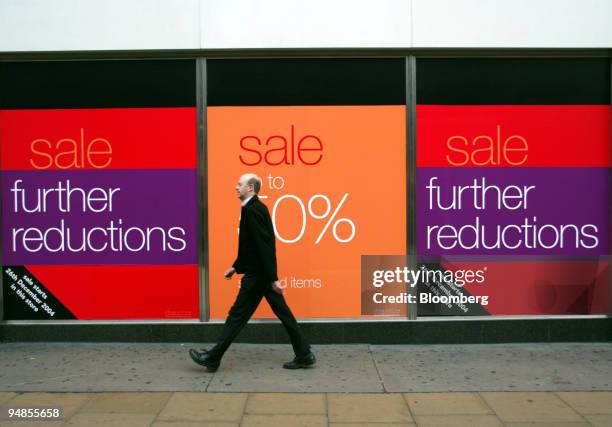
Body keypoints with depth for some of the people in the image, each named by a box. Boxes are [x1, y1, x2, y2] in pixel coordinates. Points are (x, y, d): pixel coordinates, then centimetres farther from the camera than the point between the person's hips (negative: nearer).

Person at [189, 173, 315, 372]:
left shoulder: (251, 210, -18)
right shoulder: (257, 208, 13)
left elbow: (264, 246, -23)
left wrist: (273, 278, -24)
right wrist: (236, 266, 23)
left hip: (257, 275, -10)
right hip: (263, 273, 10)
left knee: (237, 315, 1)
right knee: (283, 313, 11)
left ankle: (212, 358, 12)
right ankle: (304, 355, 16)